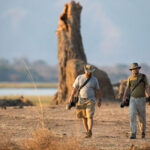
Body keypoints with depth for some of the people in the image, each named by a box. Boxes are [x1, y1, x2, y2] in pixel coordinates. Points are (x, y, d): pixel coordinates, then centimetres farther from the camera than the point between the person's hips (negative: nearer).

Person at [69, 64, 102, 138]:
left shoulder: (94, 79, 0)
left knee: (90, 117, -16)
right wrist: (71, 97, -13)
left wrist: (100, 100, 11)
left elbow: (98, 90, 9)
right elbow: (75, 88, -1)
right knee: (84, 117, 8)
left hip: (90, 101, -3)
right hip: (81, 100, 3)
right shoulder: (79, 78, 2)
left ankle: (90, 132, -30)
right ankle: (87, 132, 19)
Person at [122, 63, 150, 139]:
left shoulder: (143, 76, -5)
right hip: (133, 99, 1)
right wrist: (124, 97, -2)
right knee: (132, 116, -16)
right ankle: (133, 134, -18)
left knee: (142, 117, 9)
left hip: (141, 100, -1)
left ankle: (143, 131, 36)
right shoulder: (130, 78, 2)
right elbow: (127, 88, 11)